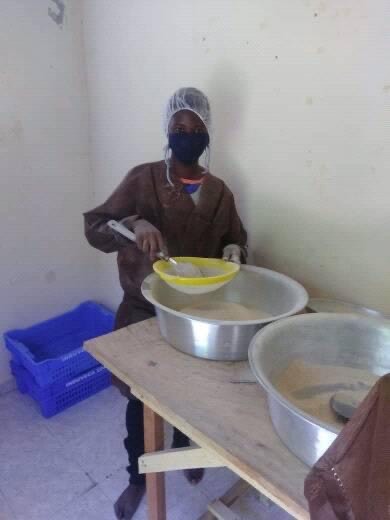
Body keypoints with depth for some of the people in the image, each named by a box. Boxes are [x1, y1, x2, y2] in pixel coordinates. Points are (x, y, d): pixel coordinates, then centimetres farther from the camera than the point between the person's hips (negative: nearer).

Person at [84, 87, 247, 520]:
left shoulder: (219, 192, -1)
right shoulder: (142, 180, -10)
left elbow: (236, 241, 10)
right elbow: (94, 227, -12)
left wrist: (233, 253, -14)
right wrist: (134, 225, -32)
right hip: (143, 310, -2)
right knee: (140, 397, 12)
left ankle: (181, 446, 54)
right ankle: (137, 476, 40)